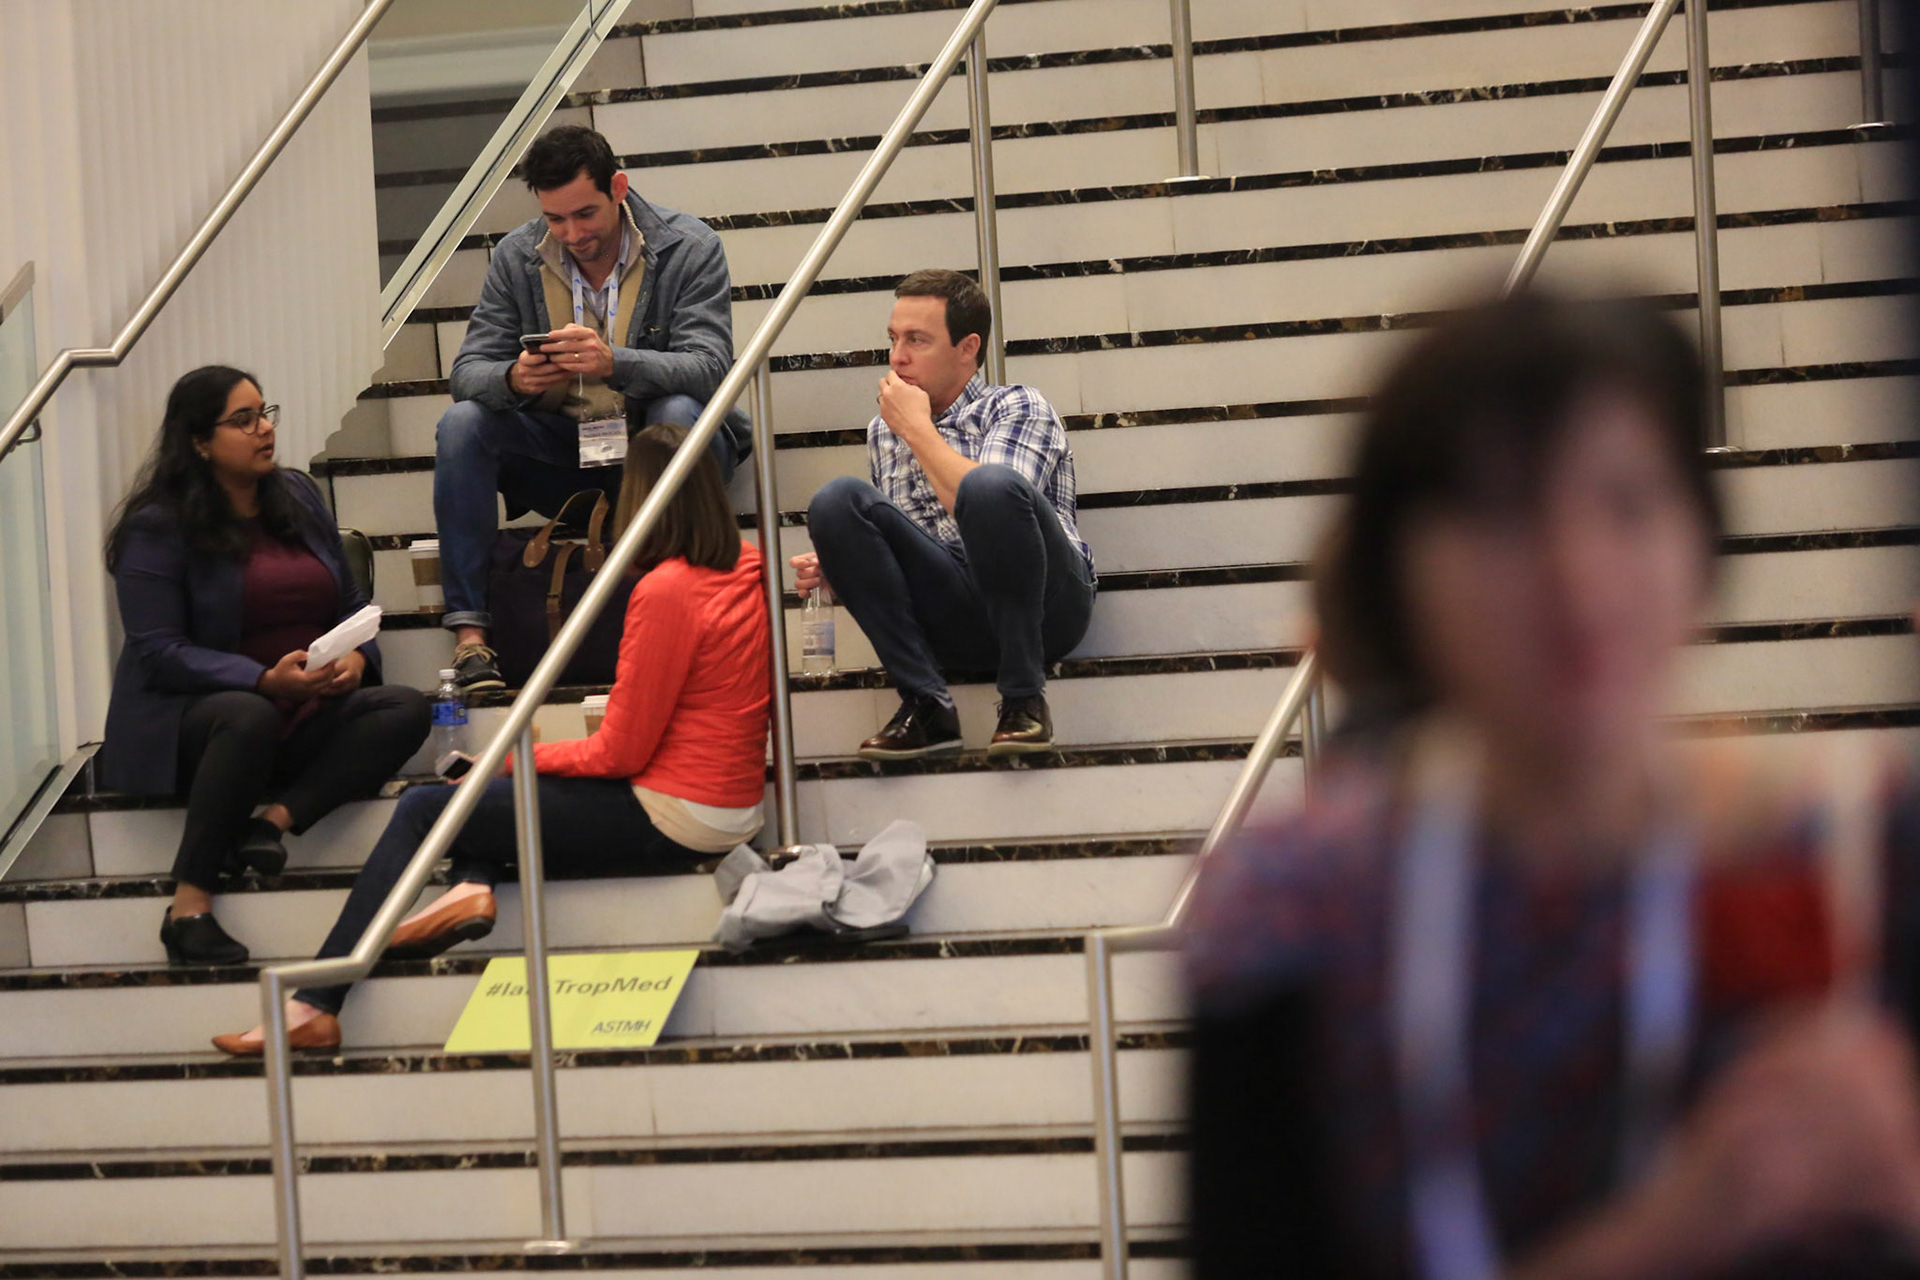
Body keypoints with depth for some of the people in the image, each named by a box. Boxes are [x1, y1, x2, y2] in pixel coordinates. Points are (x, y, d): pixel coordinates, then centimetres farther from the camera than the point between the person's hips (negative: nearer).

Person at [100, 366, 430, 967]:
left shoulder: (298, 496, 14)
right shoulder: (157, 528, -5)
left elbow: (351, 602, 17)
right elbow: (159, 651, -14)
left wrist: (357, 657, -8)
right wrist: (266, 680, -26)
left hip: (307, 716, 6)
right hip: (189, 721, -6)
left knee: (405, 709, -21)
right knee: (249, 716, -41)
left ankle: (275, 819, -33)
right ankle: (189, 904, -38)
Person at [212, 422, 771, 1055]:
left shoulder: (665, 591, -21)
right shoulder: (746, 564, 3)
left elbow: (620, 753, -16)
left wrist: (520, 757, -2)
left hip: (672, 821, -9)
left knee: (422, 809, 0)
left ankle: (313, 1008, -1)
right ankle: (472, 885, -1)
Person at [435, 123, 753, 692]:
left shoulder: (688, 247, -10)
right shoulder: (517, 257, 0)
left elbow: (708, 367, -22)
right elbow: (468, 372, -5)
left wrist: (614, 362, -40)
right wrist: (513, 379, -31)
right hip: (562, 451, 3)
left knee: (679, 414, -36)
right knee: (461, 423, -20)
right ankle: (469, 634, -25)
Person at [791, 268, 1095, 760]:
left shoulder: (1018, 407, 1)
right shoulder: (884, 430, 18)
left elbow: (994, 502, -18)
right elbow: (886, 538, 25)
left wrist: (918, 429, -8)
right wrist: (838, 570, 2)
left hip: (1042, 605, -4)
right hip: (952, 618, 5)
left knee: (991, 485, -35)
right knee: (835, 500, -16)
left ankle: (1024, 700, -22)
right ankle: (926, 708, -19)